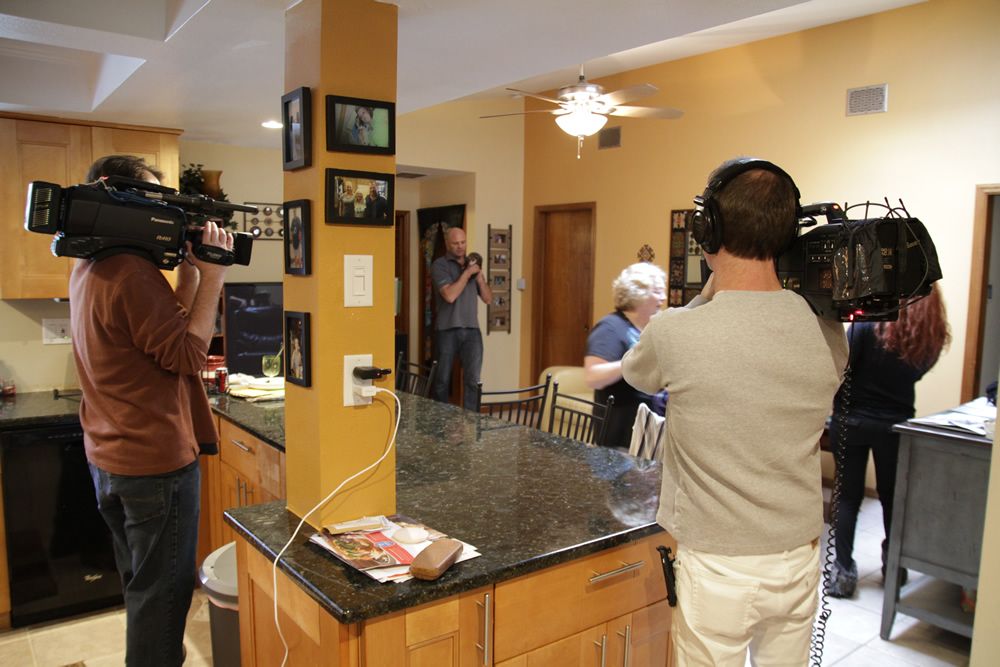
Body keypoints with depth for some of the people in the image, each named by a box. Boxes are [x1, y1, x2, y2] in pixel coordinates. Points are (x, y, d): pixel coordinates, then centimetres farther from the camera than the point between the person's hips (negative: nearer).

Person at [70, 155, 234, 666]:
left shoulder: (88, 268, 9)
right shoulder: (132, 271, -22)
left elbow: (168, 325, 7)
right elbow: (188, 353, -21)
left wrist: (190, 269, -1)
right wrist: (212, 274, -19)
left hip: (107, 459, 10)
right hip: (157, 461, -10)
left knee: (141, 585, 23)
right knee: (163, 592, 4)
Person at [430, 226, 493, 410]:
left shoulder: (471, 264, 14)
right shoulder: (440, 265, -2)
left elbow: (488, 298, 11)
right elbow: (450, 295, -17)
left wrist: (479, 277, -3)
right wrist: (467, 273, -11)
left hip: (472, 330, 4)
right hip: (447, 330, -3)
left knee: (473, 380, -5)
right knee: (442, 381, 7)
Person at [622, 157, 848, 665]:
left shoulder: (676, 332, -22)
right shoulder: (828, 331, -10)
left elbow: (634, 372, 1)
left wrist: (708, 293, 2)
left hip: (718, 568, -4)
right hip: (800, 560, 5)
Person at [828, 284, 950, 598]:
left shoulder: (868, 324, -16)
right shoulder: (931, 338, -4)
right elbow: (915, 373, 9)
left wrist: (840, 405, -1)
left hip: (851, 422, -3)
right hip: (896, 426, 3)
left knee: (847, 497, 8)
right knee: (893, 497, 18)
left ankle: (843, 571, 10)